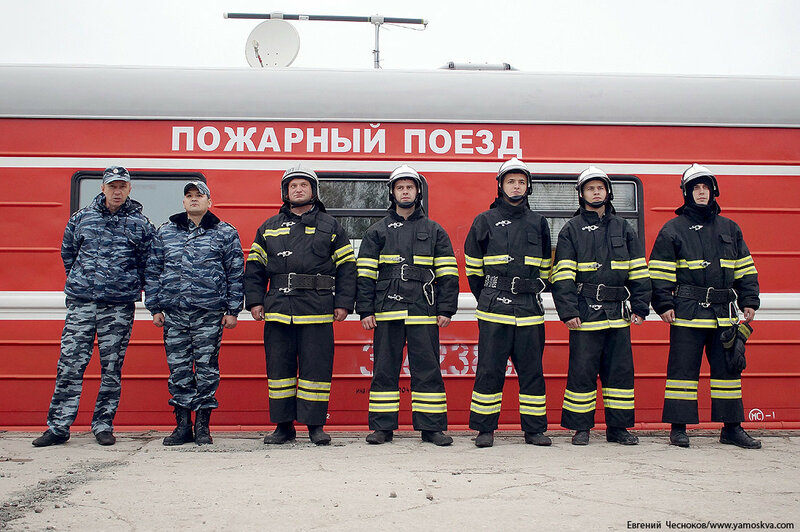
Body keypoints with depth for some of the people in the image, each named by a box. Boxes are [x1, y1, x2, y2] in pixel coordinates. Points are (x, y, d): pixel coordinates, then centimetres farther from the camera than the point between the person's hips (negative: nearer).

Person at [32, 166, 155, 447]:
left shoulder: (141, 224, 4)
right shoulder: (81, 218, 9)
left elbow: (148, 263, 9)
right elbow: (67, 253, 22)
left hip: (119, 307, -1)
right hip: (80, 304, 1)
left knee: (112, 368, 4)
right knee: (70, 365, 0)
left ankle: (103, 424, 15)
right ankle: (58, 426, 8)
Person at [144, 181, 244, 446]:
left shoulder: (226, 233, 7)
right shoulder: (165, 232, 13)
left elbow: (235, 273, 5)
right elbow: (152, 270, 14)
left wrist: (232, 310, 0)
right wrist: (155, 307, 7)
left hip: (209, 313, -2)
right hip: (174, 313, 2)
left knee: (207, 369, 0)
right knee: (178, 369, 5)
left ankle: (202, 425, 11)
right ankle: (182, 425, 14)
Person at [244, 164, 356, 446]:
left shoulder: (330, 226, 10)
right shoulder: (269, 228, 16)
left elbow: (346, 266, 6)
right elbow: (254, 267, 15)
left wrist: (343, 303, -2)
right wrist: (254, 301, 4)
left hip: (317, 310, -2)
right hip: (278, 308, 2)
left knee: (316, 367, -1)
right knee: (279, 367, 5)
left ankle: (315, 424, 9)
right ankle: (283, 425, 15)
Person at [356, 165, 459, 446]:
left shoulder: (434, 231, 12)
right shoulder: (377, 231, 12)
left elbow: (448, 273, 8)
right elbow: (365, 274, 8)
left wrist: (446, 310, 0)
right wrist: (365, 310, 0)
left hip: (423, 312, 0)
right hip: (387, 311, 1)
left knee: (427, 369, 1)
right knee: (385, 369, 4)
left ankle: (431, 427, 9)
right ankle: (382, 427, 12)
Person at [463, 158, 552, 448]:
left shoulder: (538, 223, 13)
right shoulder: (485, 221, 6)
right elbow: (473, 266, 10)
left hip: (530, 309, 2)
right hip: (494, 309, -2)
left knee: (532, 369, 5)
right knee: (489, 369, -1)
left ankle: (534, 429, 14)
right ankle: (485, 429, 8)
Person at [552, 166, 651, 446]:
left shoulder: (623, 229, 14)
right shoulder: (571, 230, 4)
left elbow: (639, 272, 13)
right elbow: (563, 276, -4)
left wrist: (639, 307, 5)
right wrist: (568, 312, -12)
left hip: (618, 313, 4)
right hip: (585, 313, -3)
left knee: (620, 370, 7)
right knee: (582, 371, -2)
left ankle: (618, 427, 17)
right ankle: (581, 428, 9)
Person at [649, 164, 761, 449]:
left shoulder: (729, 228, 15)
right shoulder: (672, 229, 3)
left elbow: (745, 269, 17)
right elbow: (660, 273, -1)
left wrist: (749, 302, 10)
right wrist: (664, 304, -9)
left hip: (724, 313, 4)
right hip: (687, 312, -4)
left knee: (728, 368, 8)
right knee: (683, 369, -2)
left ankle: (732, 427, 18)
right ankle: (678, 428, 7)